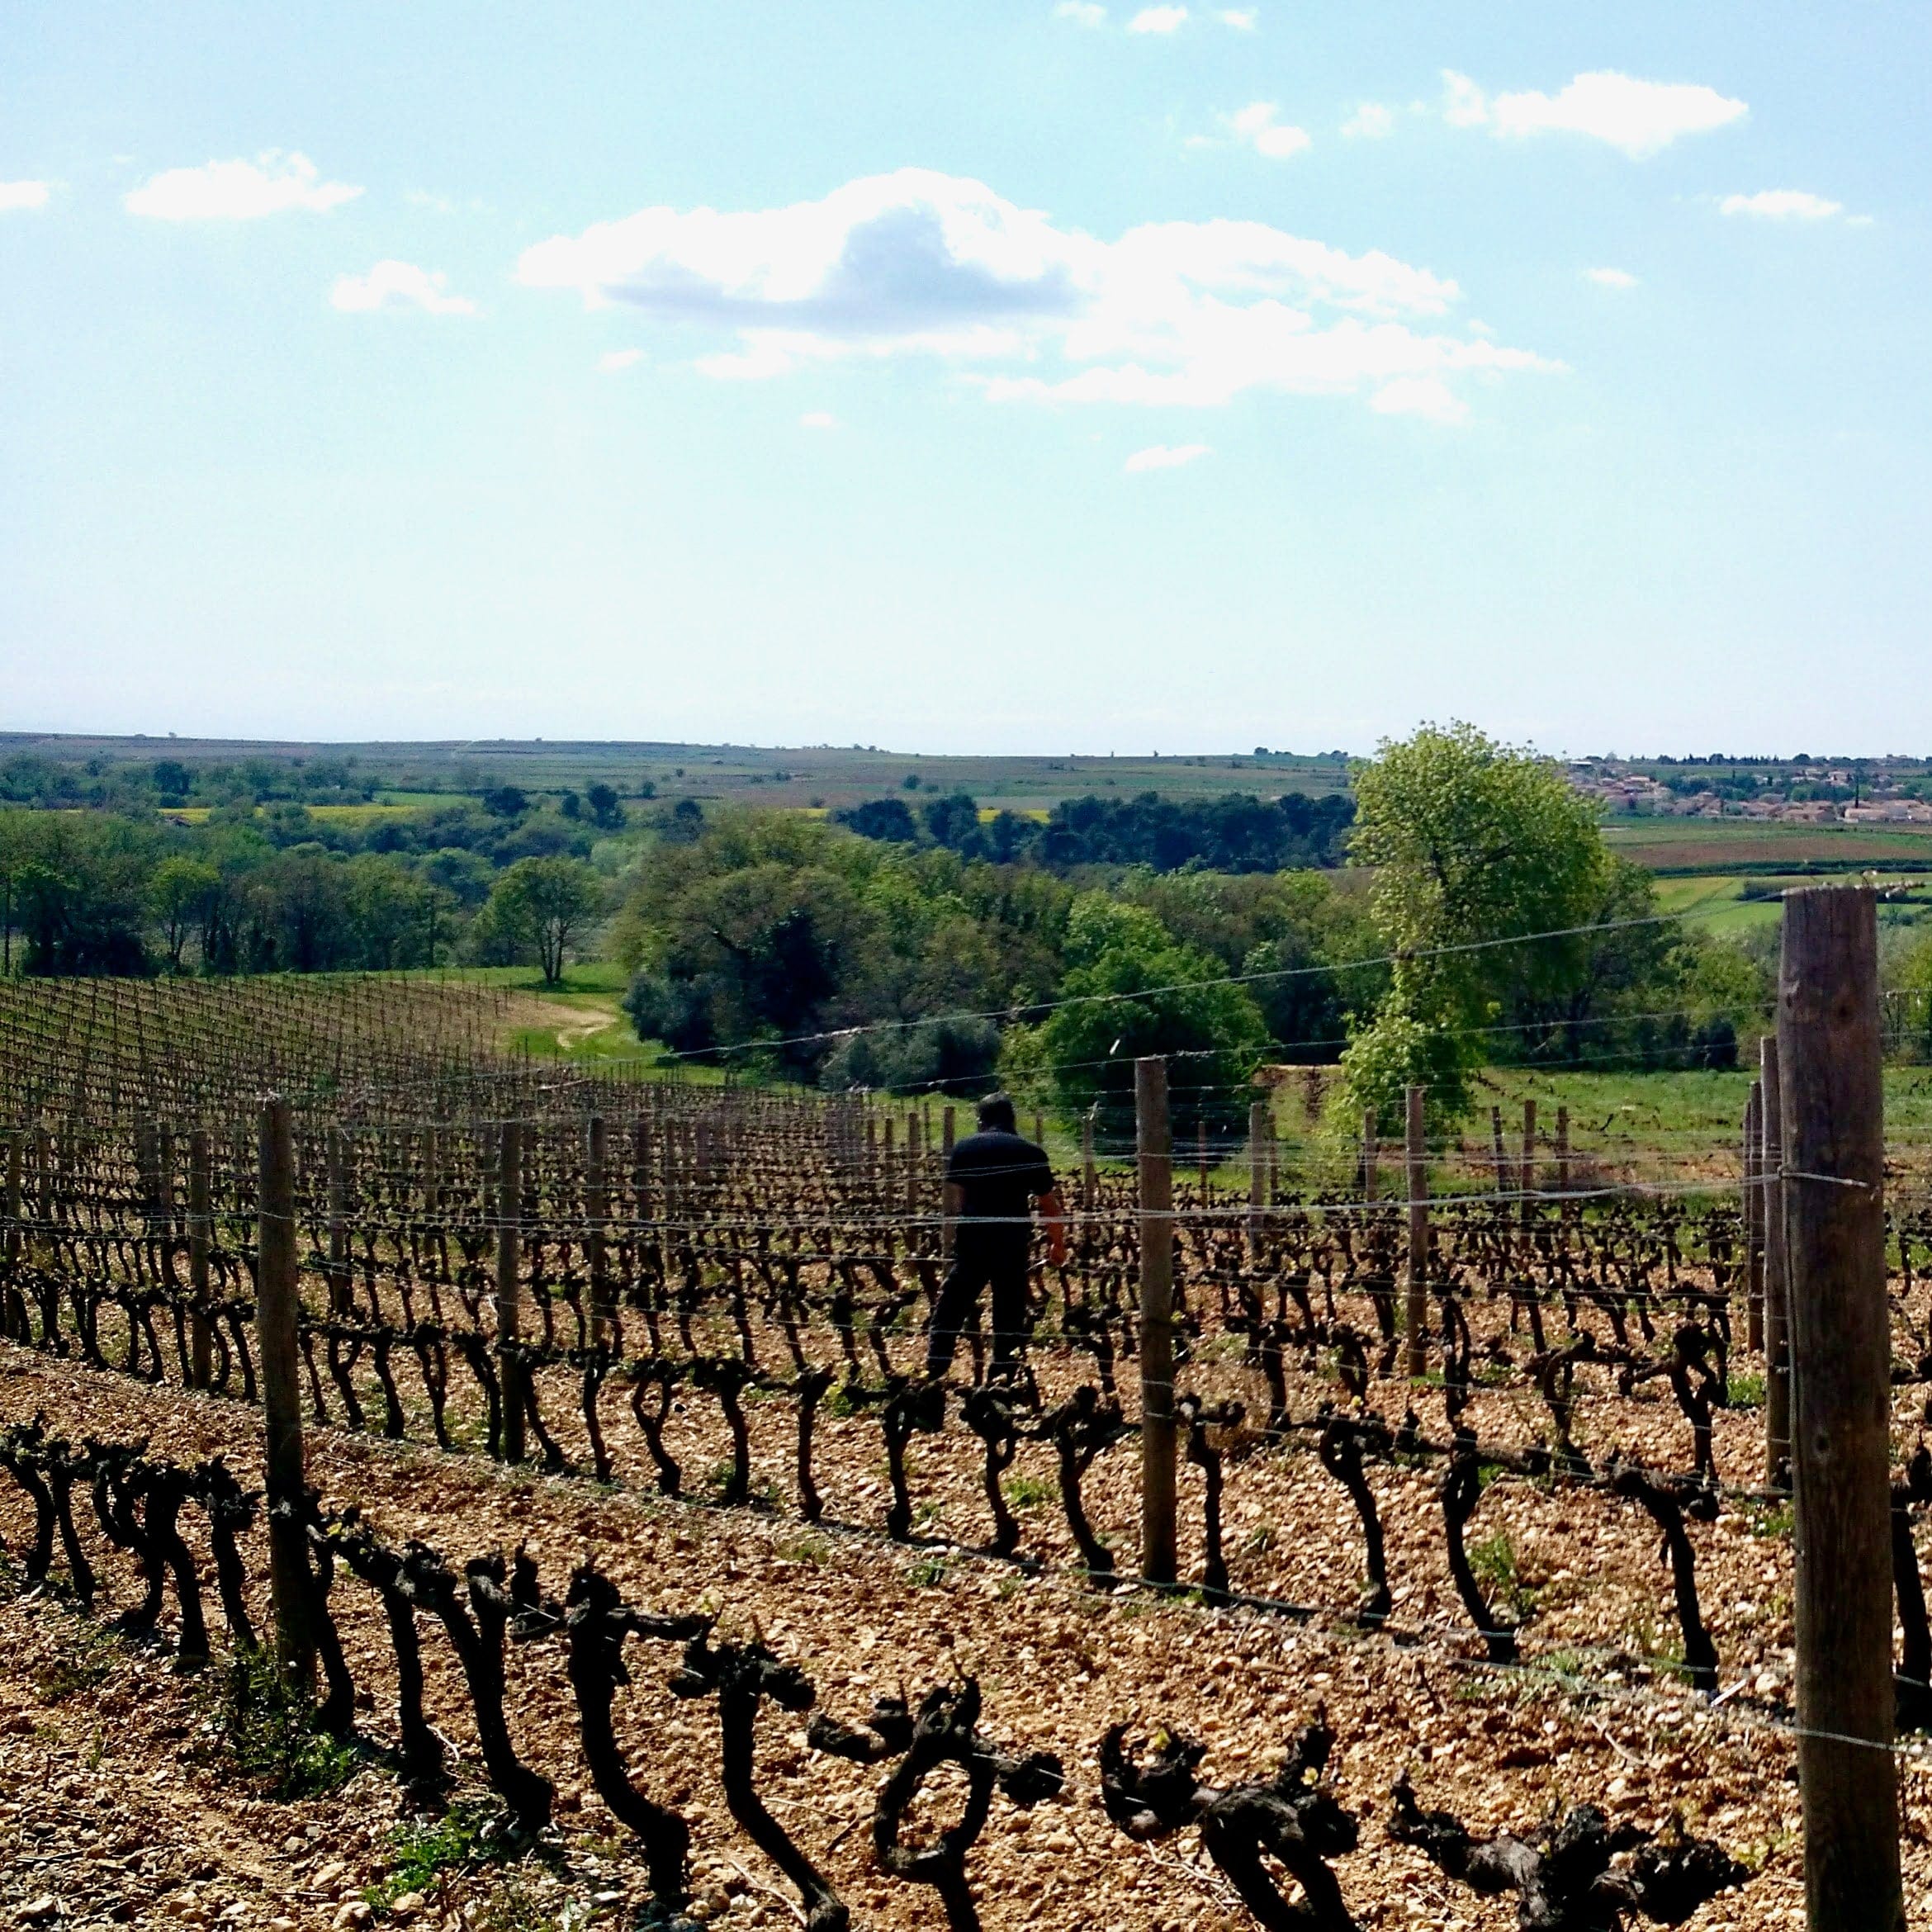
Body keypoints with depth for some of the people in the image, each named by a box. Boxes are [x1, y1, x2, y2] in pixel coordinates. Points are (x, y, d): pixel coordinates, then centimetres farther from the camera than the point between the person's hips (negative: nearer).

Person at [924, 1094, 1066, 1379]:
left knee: (951, 1307, 8)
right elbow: (1050, 1206, 10)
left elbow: (953, 1200, 5)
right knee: (1009, 1312, 7)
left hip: (971, 1238, 1)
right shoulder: (1031, 1152, 8)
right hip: (1013, 1240, -1)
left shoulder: (964, 1148, 9)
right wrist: (1058, 1245, 21)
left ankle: (934, 1370, 4)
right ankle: (1004, 1376, 9)